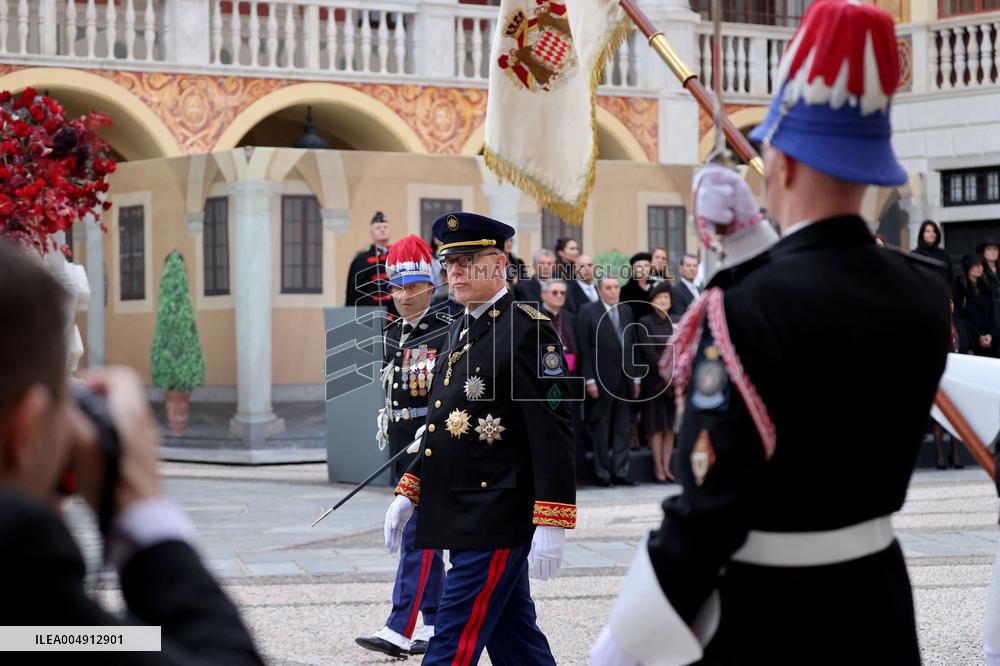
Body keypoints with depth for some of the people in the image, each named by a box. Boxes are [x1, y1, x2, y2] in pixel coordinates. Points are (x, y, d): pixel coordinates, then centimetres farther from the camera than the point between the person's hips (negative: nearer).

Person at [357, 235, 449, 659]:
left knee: (417, 536, -11)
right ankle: (437, 626, 20)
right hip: (401, 448, 8)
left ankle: (400, 630, -15)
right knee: (421, 538, 12)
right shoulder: (391, 336, 13)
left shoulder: (446, 333, -9)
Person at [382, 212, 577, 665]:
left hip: (496, 521, -9)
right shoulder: (460, 331, 16)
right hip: (462, 519, 9)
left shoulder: (528, 330, -12)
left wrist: (551, 525, -20)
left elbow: (554, 433, -17)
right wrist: (407, 493, 18)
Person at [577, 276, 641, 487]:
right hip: (602, 380, -5)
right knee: (601, 429, 2)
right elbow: (584, 349, -6)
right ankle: (602, 474, 7)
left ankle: (620, 472, 9)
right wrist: (589, 379, -12)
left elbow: (633, 345, 13)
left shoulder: (627, 311, 12)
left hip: (625, 380, 5)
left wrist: (636, 378, 9)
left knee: (623, 428, 5)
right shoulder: (587, 312, -3)